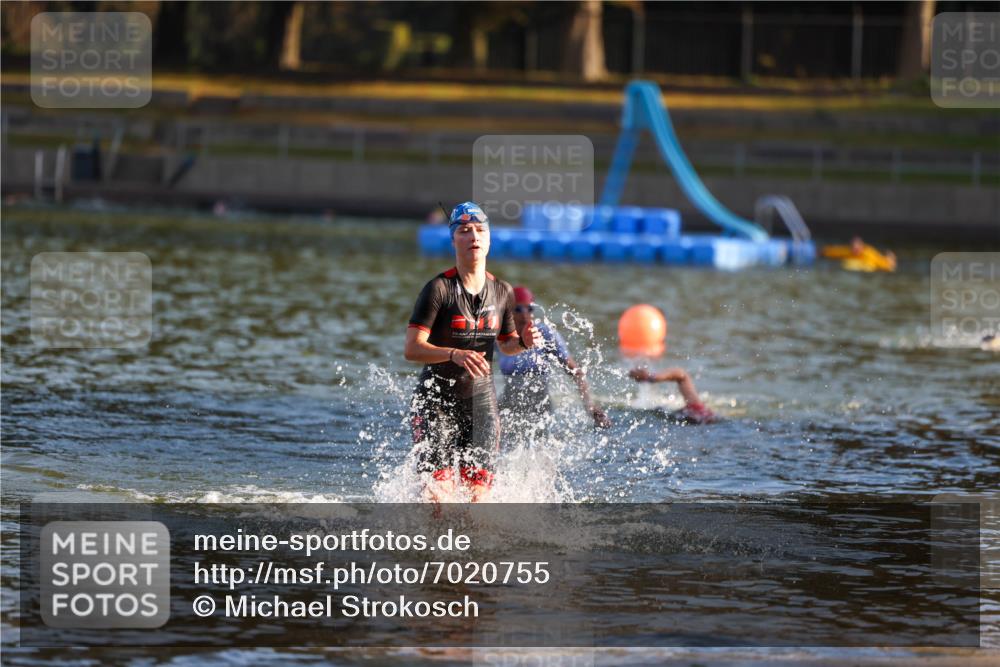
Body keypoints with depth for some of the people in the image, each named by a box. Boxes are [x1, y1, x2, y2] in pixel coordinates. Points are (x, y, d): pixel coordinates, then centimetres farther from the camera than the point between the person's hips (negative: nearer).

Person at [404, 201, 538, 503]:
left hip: (481, 399, 4)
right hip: (436, 399, -4)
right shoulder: (439, 288, -12)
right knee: (439, 492, -12)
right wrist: (454, 354, -34)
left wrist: (522, 342, -4)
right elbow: (412, 349, -18)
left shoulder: (502, 291, 4)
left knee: (479, 488, -4)